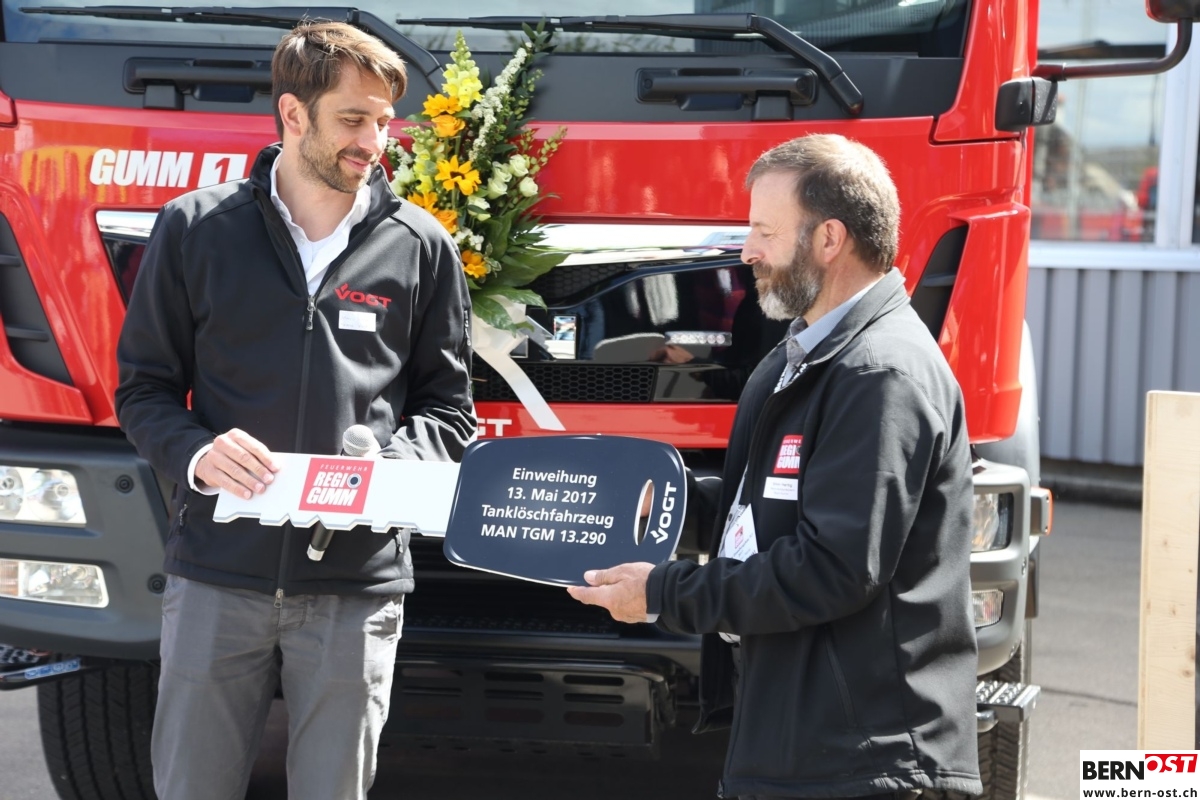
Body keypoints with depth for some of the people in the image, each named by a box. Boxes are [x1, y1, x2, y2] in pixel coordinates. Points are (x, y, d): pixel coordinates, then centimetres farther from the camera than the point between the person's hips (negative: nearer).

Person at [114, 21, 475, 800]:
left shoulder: (421, 246, 6)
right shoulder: (196, 228, 3)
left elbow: (448, 406, 11)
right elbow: (144, 388, 8)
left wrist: (391, 464, -10)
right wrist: (196, 456, -13)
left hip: (357, 586, 0)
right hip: (217, 573, 0)